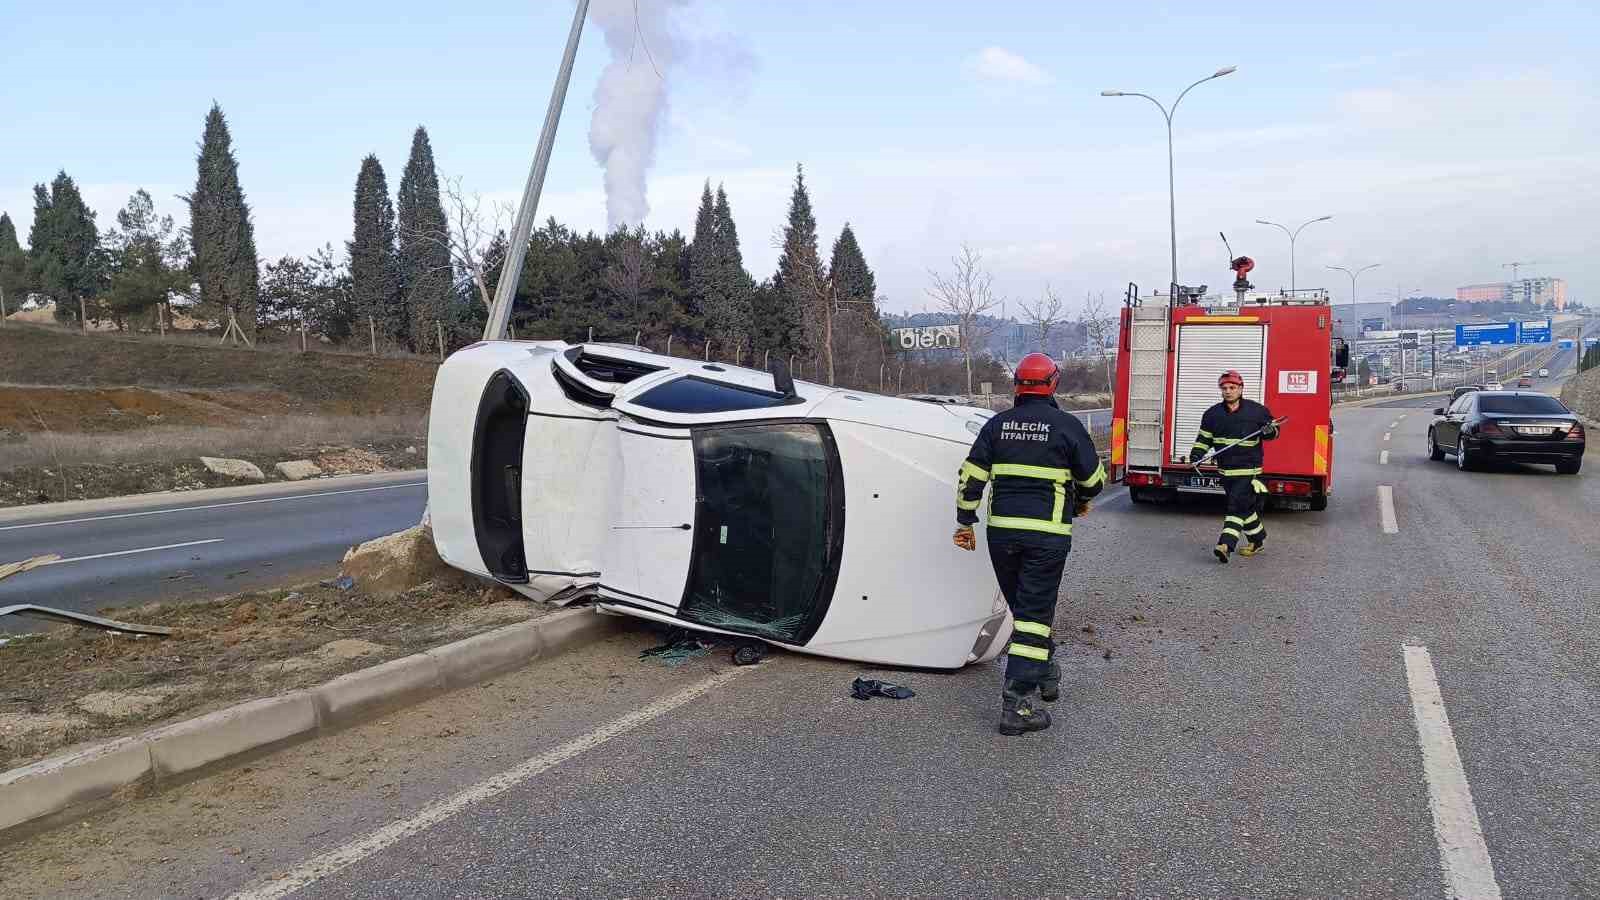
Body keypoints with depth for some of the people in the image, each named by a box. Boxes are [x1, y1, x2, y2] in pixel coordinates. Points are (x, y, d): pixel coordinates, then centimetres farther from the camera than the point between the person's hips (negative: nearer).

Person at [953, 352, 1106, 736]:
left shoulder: (998, 424, 6)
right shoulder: (1067, 425, -3)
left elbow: (971, 476, 4)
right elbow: (1093, 478, 5)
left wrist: (965, 523, 11)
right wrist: (1082, 502, 26)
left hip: (1002, 531, 4)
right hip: (1047, 533, -4)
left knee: (1025, 606, 20)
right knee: (1034, 612, -2)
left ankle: (1046, 673, 38)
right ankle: (1016, 702, -7)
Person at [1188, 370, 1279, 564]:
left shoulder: (1257, 411, -2)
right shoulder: (1212, 414, 6)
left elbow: (1274, 429, 9)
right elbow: (1204, 439, 13)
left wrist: (1269, 430, -14)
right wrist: (1196, 455, -3)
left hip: (1248, 470, -4)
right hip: (1226, 470, 4)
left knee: (1237, 506, -13)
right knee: (1245, 507, 14)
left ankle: (1226, 545, -20)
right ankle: (1258, 539, 31)